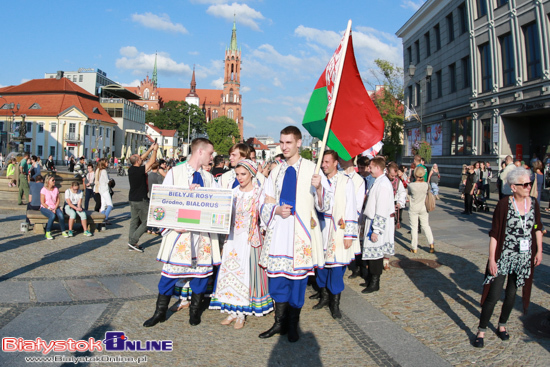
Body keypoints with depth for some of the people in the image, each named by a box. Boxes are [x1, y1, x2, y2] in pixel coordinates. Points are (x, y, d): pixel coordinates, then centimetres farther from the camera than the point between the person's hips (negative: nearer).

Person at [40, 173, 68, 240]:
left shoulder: (56, 189, 6)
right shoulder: (44, 190, -7)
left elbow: (58, 200, 6)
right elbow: (42, 202, -8)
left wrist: (55, 208, -9)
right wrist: (50, 209, -16)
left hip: (55, 207, 4)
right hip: (45, 208, -3)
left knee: (61, 215, -28)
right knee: (52, 215, -34)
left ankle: (63, 231, -12)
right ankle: (48, 232, -17)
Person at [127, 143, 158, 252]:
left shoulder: (131, 169, 3)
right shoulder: (140, 170, -19)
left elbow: (142, 158, 15)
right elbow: (152, 161, -11)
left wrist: (150, 149, 19)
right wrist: (155, 150, 3)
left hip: (132, 199, 8)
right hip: (141, 200, -8)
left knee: (134, 221, 12)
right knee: (146, 221, 0)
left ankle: (131, 244, 15)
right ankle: (133, 241, -5)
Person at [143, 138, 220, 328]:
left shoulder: (209, 178, 12)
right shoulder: (175, 172, 1)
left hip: (203, 232, 4)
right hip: (180, 230, -3)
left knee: (201, 269, 7)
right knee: (171, 269, 2)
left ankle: (195, 310, 25)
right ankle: (160, 312, 18)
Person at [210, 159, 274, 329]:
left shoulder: (259, 194, -3)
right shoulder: (233, 192, 10)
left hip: (249, 238, -4)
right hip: (233, 237, 5)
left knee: (246, 272, -1)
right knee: (230, 271, 5)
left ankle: (242, 314, 11)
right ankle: (232, 311, 18)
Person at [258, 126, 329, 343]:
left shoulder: (311, 169, -2)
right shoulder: (276, 172, 11)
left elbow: (323, 206, -6)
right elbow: (266, 205, 13)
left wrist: (318, 188, -26)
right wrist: (277, 210, -9)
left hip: (301, 231, -4)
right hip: (278, 230, 4)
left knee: (297, 278, 4)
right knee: (277, 277, 9)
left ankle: (293, 326, 21)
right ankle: (279, 323, 25)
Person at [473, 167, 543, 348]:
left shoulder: (533, 204, 0)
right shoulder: (504, 204, -14)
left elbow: (538, 229, 14)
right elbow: (494, 233, -13)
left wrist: (539, 250, 9)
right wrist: (491, 259, -15)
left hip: (524, 258, 5)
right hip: (503, 257, -5)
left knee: (511, 294, 16)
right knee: (494, 295, -4)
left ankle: (502, 325, 35)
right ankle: (481, 331, 9)